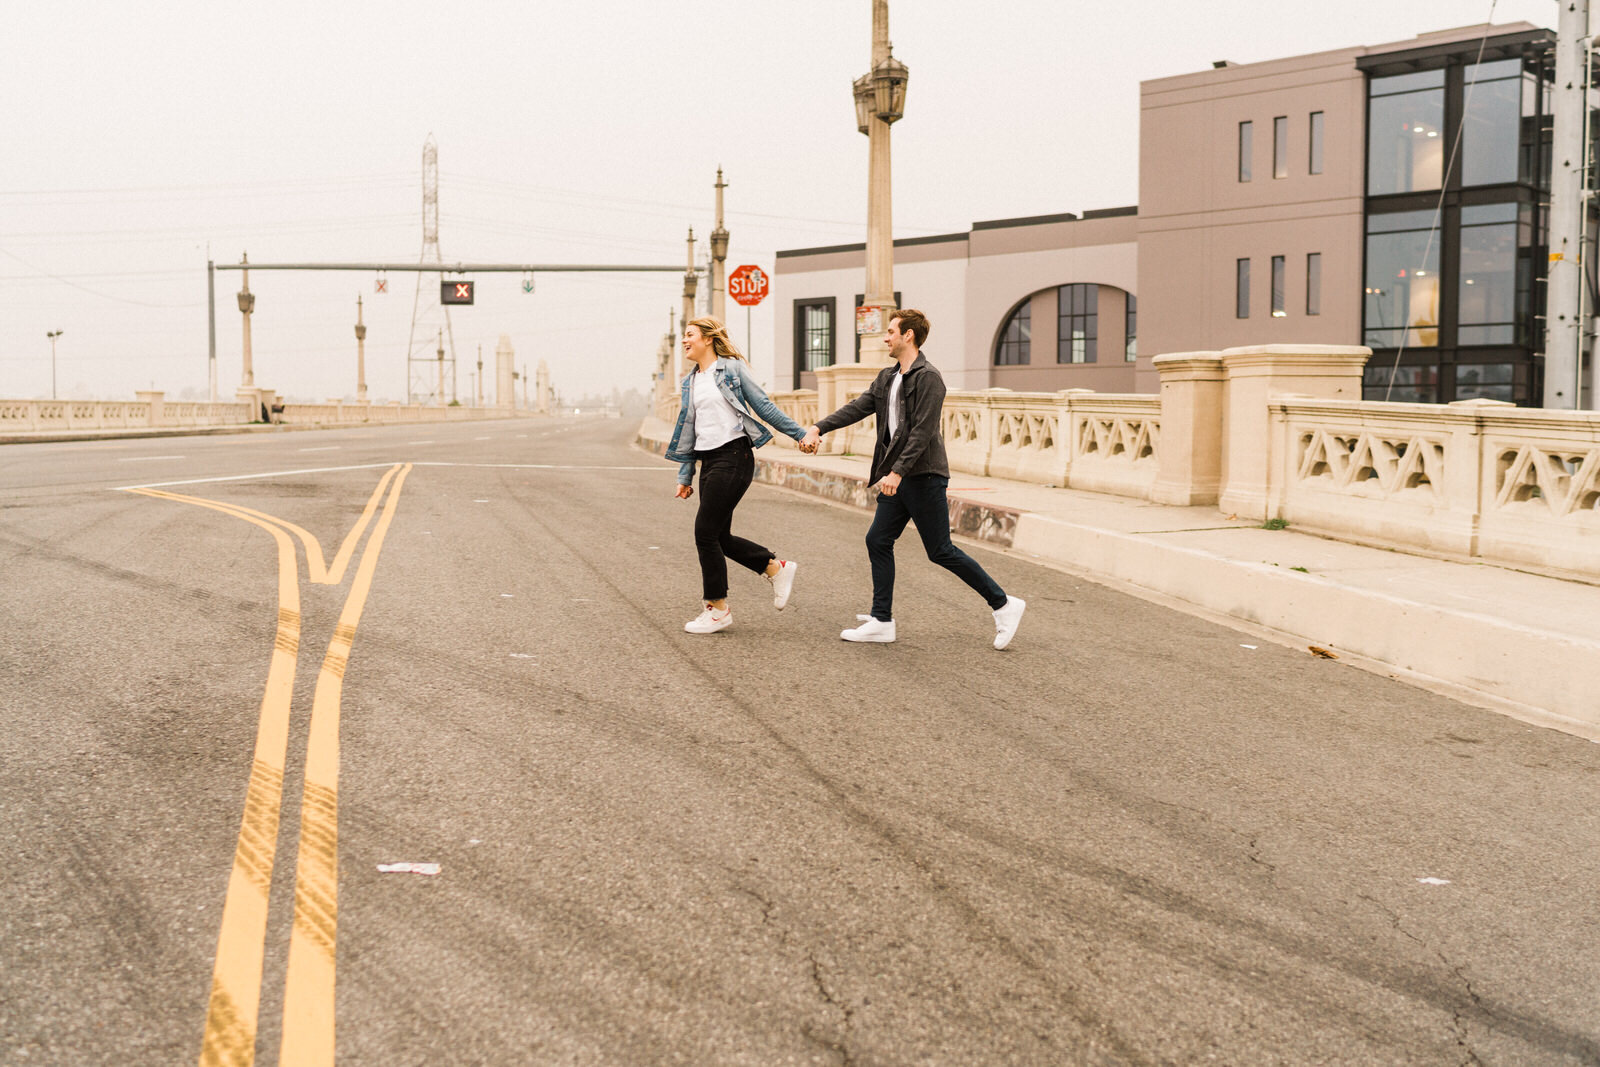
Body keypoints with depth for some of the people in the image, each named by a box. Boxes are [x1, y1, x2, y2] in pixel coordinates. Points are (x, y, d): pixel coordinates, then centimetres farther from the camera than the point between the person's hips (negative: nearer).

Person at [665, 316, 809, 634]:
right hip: (709, 462, 7)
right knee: (720, 538, 6)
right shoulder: (690, 382, 17)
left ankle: (718, 609, 4)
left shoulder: (733, 368, -2)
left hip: (733, 457, -7)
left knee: (706, 532, -7)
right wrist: (685, 476, 16)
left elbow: (763, 406, 0)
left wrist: (799, 434, -2)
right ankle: (777, 569, 23)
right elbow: (687, 429, 18)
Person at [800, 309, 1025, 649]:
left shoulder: (928, 378, -14)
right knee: (878, 541, 5)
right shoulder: (887, 378, 13)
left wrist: (896, 472, -26)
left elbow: (922, 432, -21)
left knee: (941, 551, -4)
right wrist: (818, 428, -2)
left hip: (924, 477, -9)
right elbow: (858, 407, 10)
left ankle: (1004, 605, 7)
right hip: (899, 479, 9)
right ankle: (882, 622, 11)